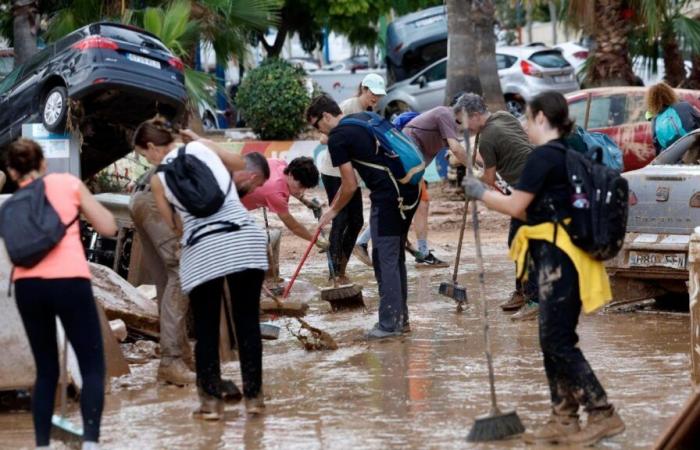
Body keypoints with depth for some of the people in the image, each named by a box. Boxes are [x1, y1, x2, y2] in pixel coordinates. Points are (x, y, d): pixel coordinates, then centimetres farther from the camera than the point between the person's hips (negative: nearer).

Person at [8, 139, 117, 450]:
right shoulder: (69, 183, 11)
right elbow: (108, 228, 12)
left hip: (27, 284, 3)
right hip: (69, 281, -3)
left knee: (46, 370, 16)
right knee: (93, 367, 3)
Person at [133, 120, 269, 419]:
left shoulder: (159, 179, 4)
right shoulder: (202, 148, 8)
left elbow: (174, 225, 9)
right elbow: (241, 164, 23)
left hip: (202, 252, -2)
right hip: (244, 241, 2)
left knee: (206, 330, 9)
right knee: (247, 323, 7)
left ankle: (211, 400, 7)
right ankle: (253, 397, 9)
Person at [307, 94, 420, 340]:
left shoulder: (337, 138, -6)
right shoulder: (365, 118, 18)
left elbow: (350, 186, -5)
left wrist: (333, 211, 9)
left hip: (388, 197, -9)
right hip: (410, 189, 9)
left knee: (385, 259, -3)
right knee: (396, 257, 16)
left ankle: (389, 324, -2)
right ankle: (401, 319, 21)